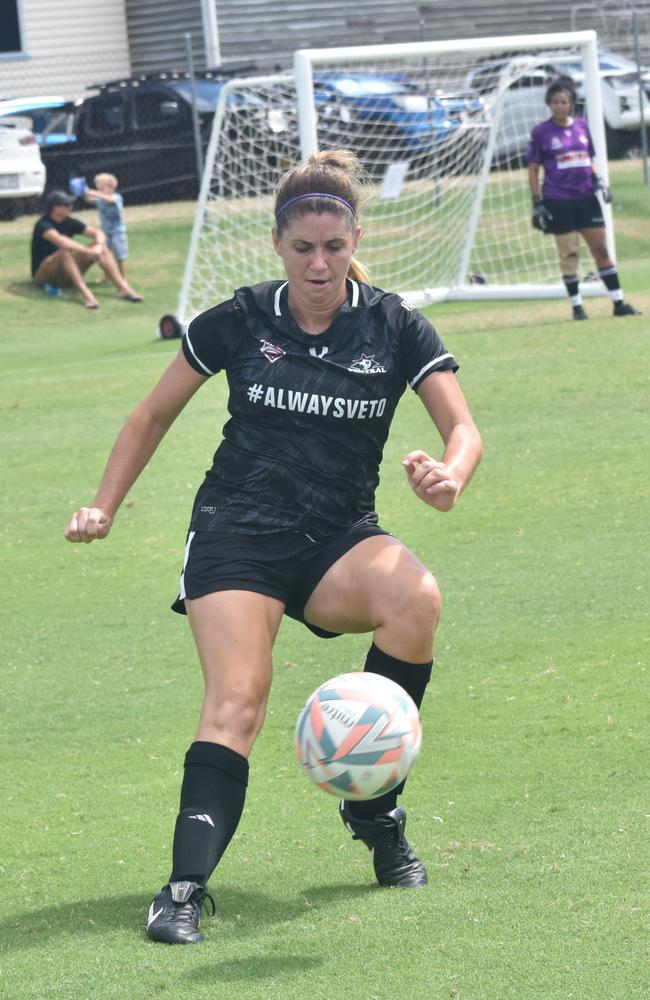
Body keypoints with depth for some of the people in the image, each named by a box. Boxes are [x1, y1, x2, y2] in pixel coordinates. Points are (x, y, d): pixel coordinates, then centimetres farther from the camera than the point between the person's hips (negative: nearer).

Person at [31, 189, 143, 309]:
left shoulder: (70, 223, 3)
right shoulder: (43, 226, -18)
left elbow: (97, 233, -2)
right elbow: (60, 241, -38)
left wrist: (98, 247, -25)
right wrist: (88, 251, -43)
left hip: (66, 275, 7)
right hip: (43, 275, -7)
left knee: (100, 246, -8)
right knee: (64, 251, -36)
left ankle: (122, 287, -21)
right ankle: (85, 292, -48)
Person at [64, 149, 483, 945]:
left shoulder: (395, 327, 2)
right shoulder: (239, 323, 2)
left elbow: (463, 428, -3)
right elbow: (154, 414, 14)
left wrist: (450, 475, -26)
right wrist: (104, 506, 6)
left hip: (337, 541, 1)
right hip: (235, 534, -1)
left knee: (418, 599, -31)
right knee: (236, 702, -22)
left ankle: (372, 803, -13)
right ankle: (186, 887, -27)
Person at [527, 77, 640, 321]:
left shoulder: (582, 126, 10)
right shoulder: (541, 132, -2)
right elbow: (533, 170, 0)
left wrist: (598, 180, 3)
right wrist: (537, 203, -6)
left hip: (587, 198, 3)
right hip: (558, 202, -3)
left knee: (601, 250, 2)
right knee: (569, 254, -2)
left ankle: (619, 302, 4)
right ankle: (576, 305, 8)